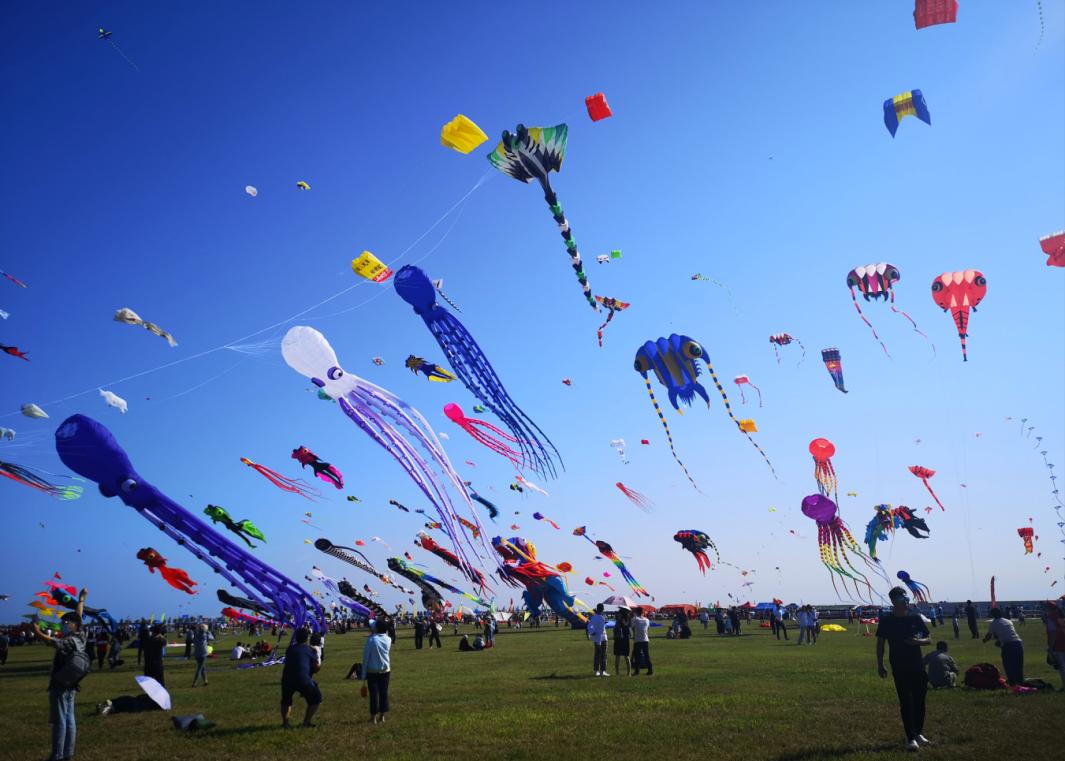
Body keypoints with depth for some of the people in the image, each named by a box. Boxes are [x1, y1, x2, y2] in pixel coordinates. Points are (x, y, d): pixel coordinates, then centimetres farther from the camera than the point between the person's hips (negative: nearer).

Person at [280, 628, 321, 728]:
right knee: (316, 699, 18)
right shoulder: (309, 649, 7)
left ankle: (285, 722, 16)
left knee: (286, 701, 30)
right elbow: (316, 668, 6)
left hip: (287, 679, 4)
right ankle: (306, 722, 14)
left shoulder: (290, 649, 18)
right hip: (303, 680, -4)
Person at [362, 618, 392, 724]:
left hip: (372, 671, -3)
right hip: (385, 670, 3)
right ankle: (382, 716, 16)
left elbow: (365, 657, -10)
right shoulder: (388, 640, -2)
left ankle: (373, 717, 11)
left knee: (374, 693, 5)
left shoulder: (371, 640, -13)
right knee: (384, 693, 10)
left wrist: (364, 674, -3)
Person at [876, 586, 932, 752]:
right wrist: (880, 665, -1)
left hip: (917, 665, 3)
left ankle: (919, 733, 27)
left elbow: (929, 640, 7)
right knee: (905, 702, -1)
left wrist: (918, 641, -15)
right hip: (899, 667, -3)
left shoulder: (915, 618, 2)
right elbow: (880, 643, 1)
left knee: (919, 700, 9)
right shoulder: (886, 620, -5)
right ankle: (911, 738, 4)